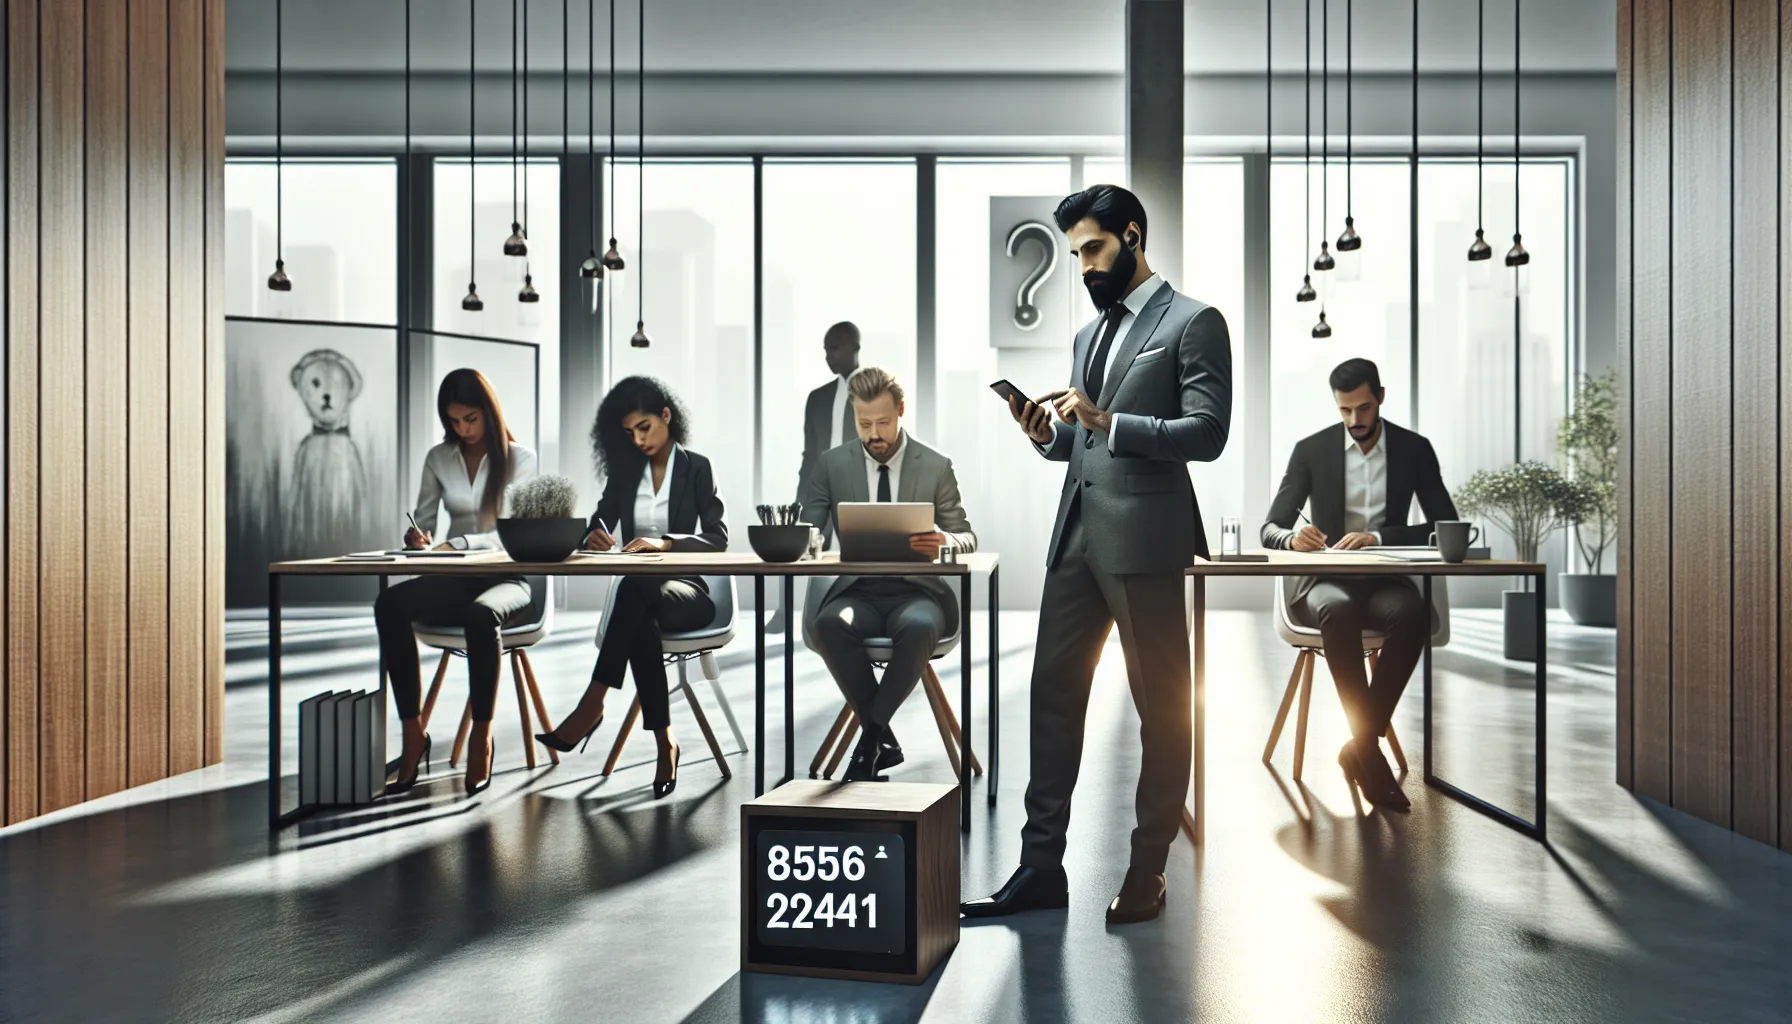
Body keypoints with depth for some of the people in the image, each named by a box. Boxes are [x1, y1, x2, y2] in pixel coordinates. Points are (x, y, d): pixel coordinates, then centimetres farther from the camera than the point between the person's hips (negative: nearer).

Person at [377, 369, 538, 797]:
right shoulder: (439, 459, 10)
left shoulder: (520, 458, -1)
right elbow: (422, 522, 11)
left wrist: (459, 544, -27)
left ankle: (481, 736, -26)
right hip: (455, 578, 4)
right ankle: (413, 733, -27)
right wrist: (418, 538, -14)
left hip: (506, 577, -3)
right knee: (390, 605, -30)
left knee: (481, 616, -41)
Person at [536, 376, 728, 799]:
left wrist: (664, 542, -26)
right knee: (640, 623, -36)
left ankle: (591, 706, -41)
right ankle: (664, 744, -33)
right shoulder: (624, 471, 13)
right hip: (639, 593, 2)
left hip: (685, 590, -2)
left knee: (636, 590, -38)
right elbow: (596, 529, 7)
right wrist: (594, 537, -19)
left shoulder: (697, 468, 3)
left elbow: (717, 537, -8)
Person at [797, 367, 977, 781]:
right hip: (857, 591, 1)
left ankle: (871, 736, -20)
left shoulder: (936, 467, 6)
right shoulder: (833, 463, 9)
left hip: (915, 592, -1)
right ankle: (884, 740, -20)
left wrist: (944, 542, -20)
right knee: (830, 625, -34)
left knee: (918, 628, -38)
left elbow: (966, 538, 6)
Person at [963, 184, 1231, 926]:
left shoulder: (1193, 323, -2)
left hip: (1144, 539, -7)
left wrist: (1106, 421, -19)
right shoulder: (1091, 334, 21)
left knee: (1161, 706, 3)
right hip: (1077, 534, 8)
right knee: (1053, 692, 6)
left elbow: (1207, 433, -12)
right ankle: (1042, 865, 13)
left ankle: (1148, 872, 14)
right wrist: (1045, 433, 3)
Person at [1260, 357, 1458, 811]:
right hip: (1324, 580, -1)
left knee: (1413, 615, -36)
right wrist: (1293, 538, -23)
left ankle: (1360, 746, -25)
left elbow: (1446, 526, -1)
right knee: (1339, 611, -39)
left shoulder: (1414, 449, 7)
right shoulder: (1311, 450, 5)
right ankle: (1369, 748, -31)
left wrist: (1378, 537, -16)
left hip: (1383, 580, 1)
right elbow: (1271, 529, 3)